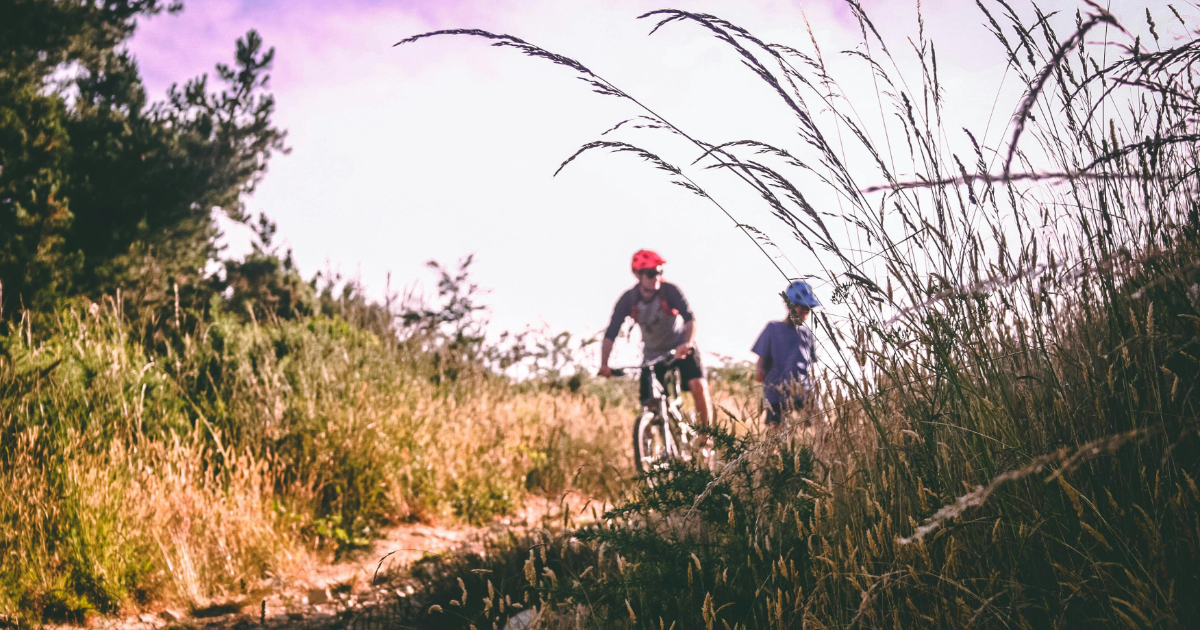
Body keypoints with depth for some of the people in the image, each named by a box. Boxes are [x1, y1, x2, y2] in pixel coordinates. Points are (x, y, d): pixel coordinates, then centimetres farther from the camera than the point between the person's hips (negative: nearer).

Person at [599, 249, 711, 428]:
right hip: (652, 356, 2)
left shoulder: (669, 290, -20)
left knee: (698, 384, -25)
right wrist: (604, 365, -29)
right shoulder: (628, 300, -16)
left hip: (681, 349, -2)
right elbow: (611, 334, -17)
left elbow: (689, 318, -29)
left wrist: (688, 343, -48)